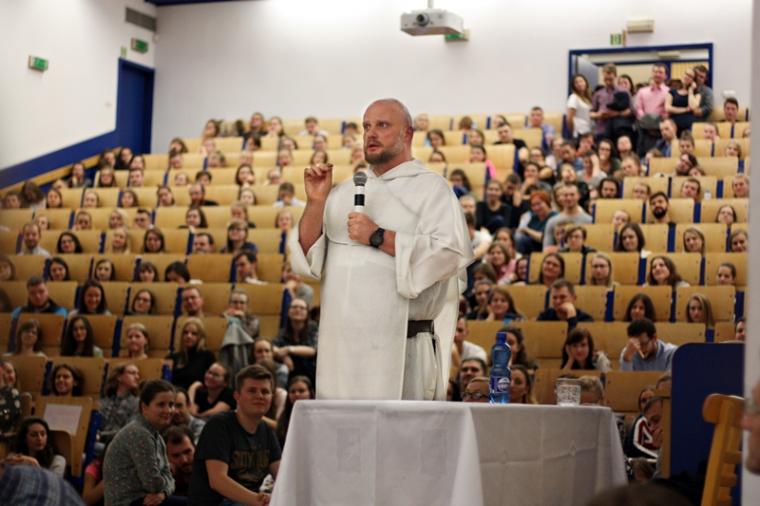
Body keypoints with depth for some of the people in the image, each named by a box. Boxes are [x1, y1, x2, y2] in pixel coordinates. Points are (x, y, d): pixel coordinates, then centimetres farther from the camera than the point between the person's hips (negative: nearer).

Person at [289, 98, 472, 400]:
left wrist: (379, 238, -13)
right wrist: (315, 203, -3)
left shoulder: (430, 188, 2)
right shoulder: (344, 193, 17)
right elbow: (307, 257, 12)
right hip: (340, 344, 5)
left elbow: (452, 253, -13)